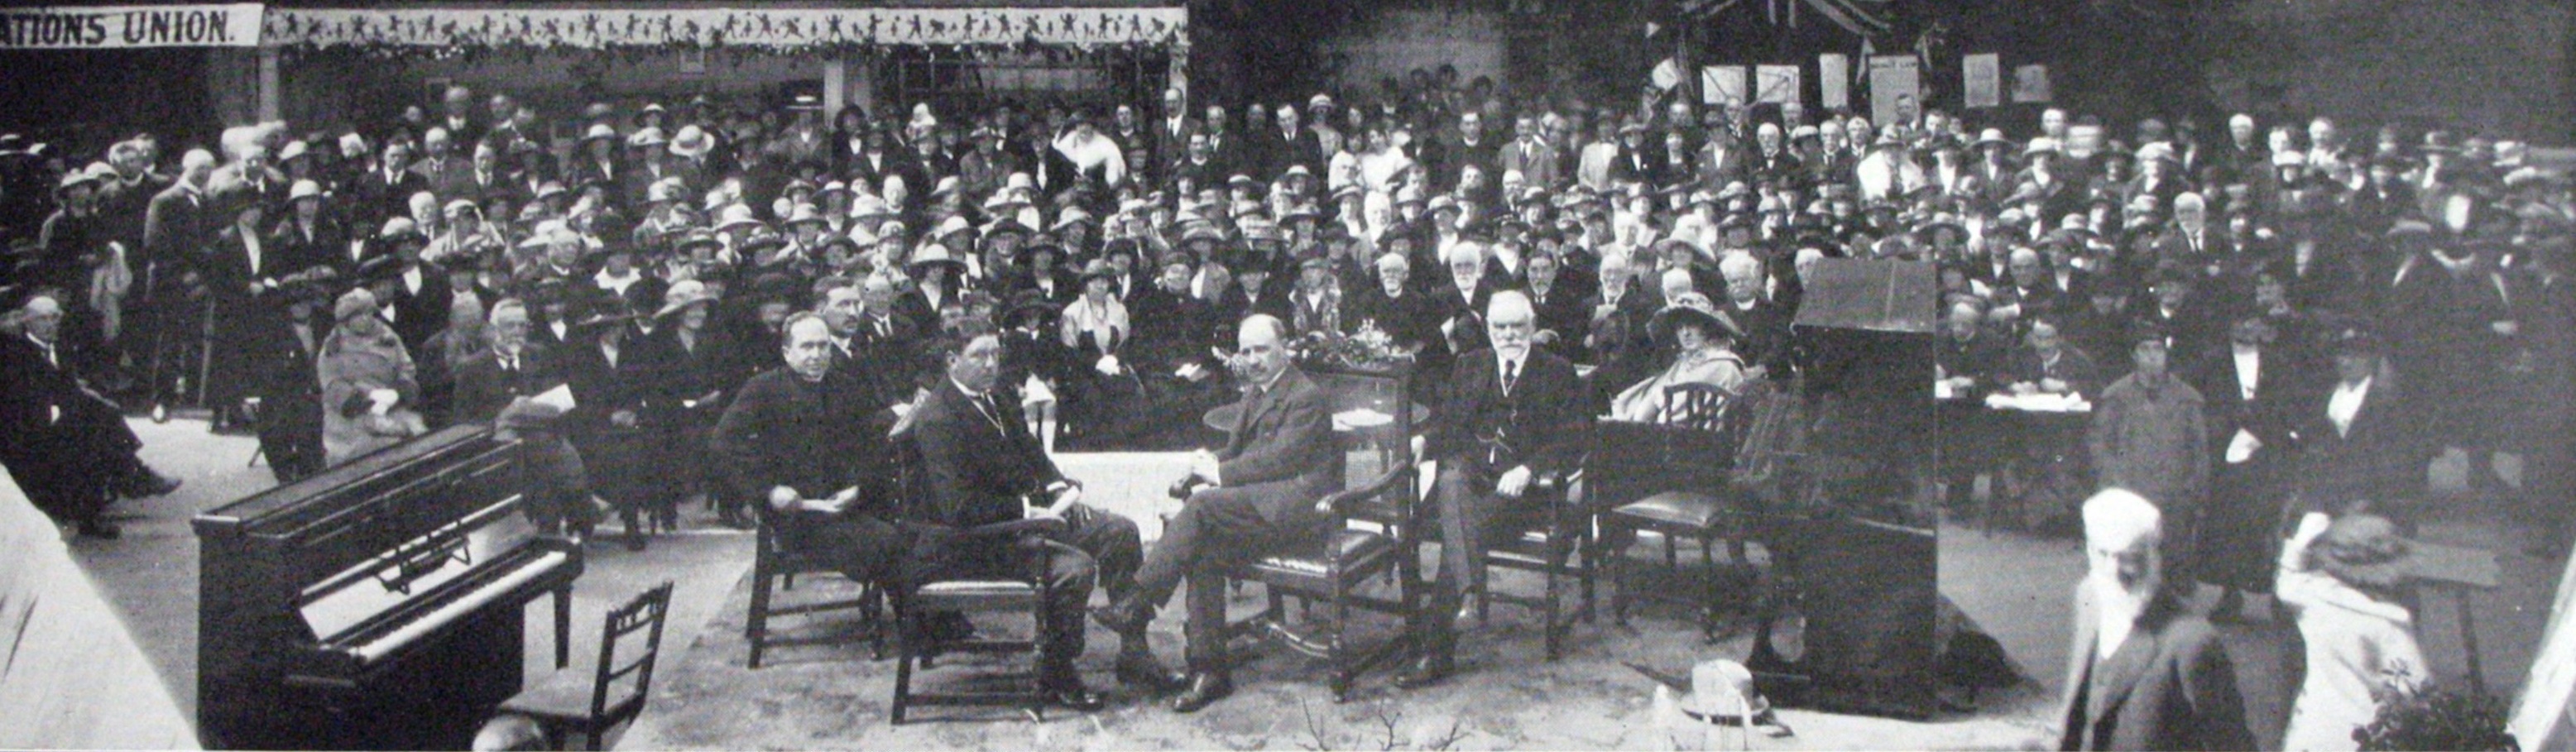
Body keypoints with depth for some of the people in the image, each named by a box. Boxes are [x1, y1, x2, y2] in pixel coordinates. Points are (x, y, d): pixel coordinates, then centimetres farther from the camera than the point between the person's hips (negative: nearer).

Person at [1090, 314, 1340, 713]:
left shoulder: (1307, 397, -5)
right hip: (1262, 500, 8)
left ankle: (1139, 604, -23)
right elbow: (1236, 450, 21)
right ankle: (1208, 670, -17)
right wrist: (1210, 463, -2)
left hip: (1297, 499, -8)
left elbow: (1281, 458, -15)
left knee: (1202, 505, -27)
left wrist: (1220, 474, -13)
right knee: (1205, 551, -19)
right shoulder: (1254, 393, 23)